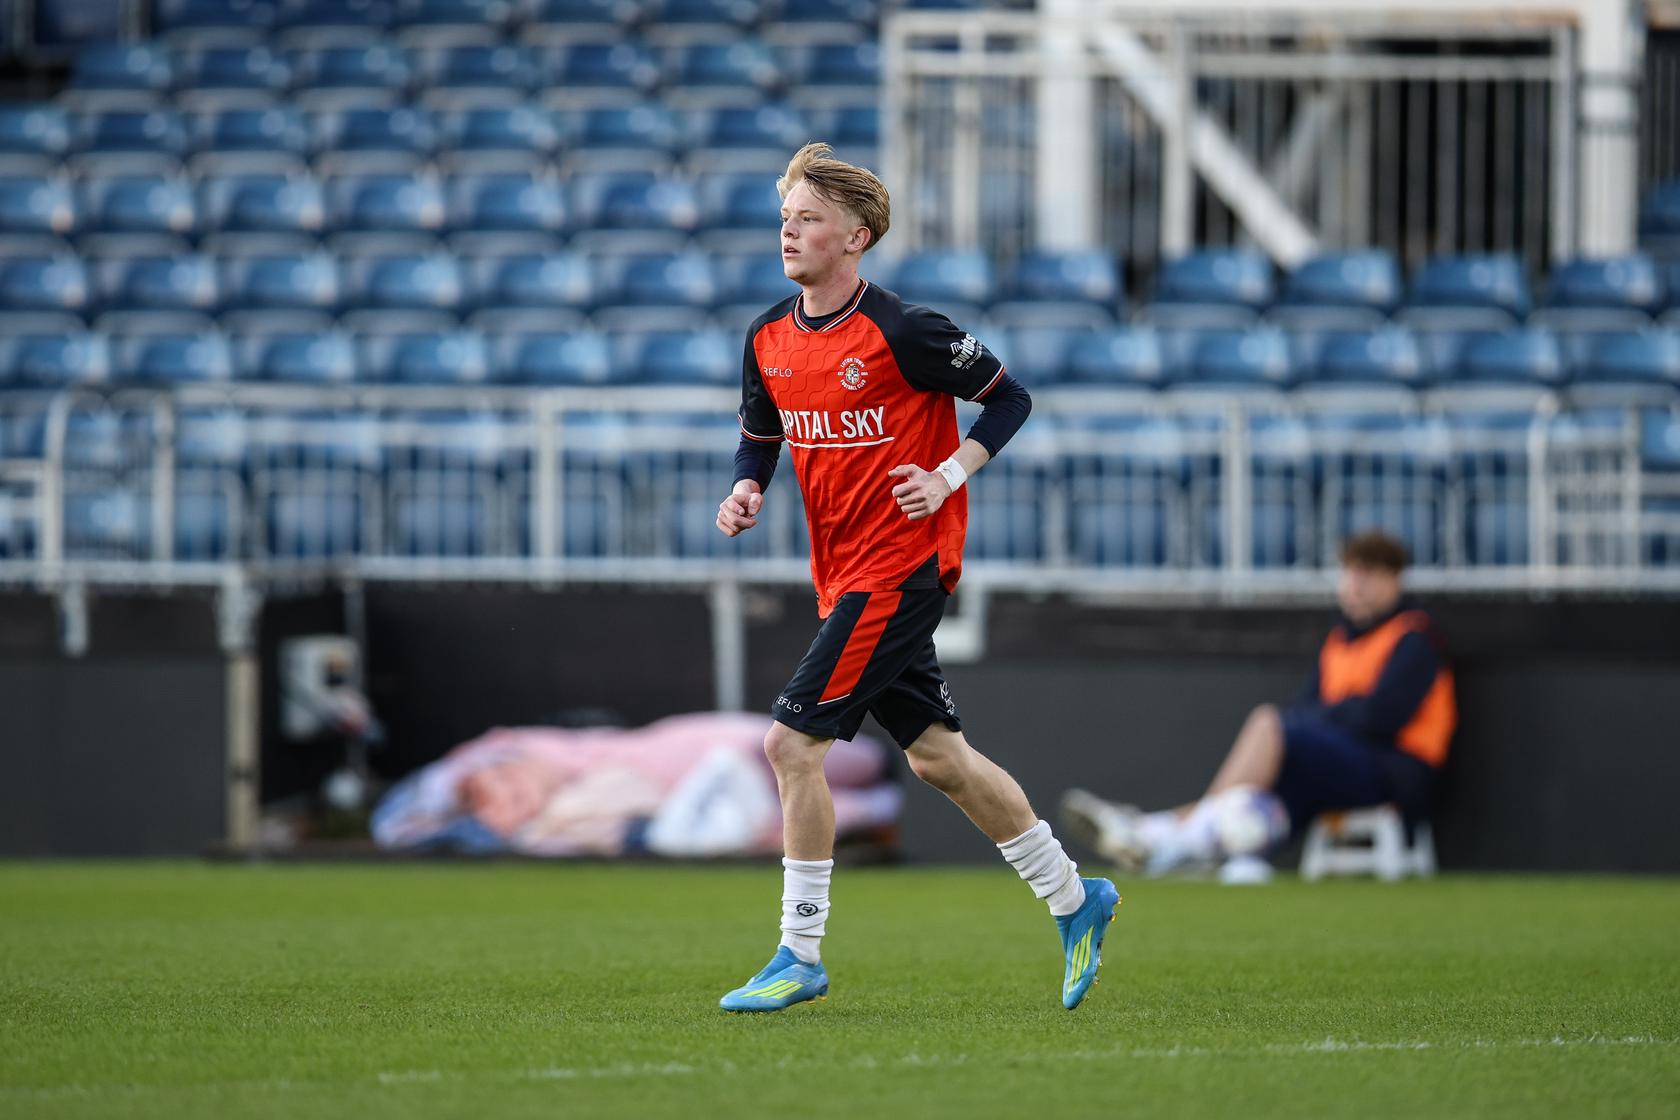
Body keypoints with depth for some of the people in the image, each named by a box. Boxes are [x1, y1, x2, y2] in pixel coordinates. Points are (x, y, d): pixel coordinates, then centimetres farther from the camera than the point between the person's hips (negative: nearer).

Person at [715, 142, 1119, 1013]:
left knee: (792, 744, -13)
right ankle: (1074, 900, 28)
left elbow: (1009, 398, -6)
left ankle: (800, 955, -5)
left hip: (898, 571, -8)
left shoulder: (901, 333, -15)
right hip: (843, 574, 8)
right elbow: (759, 436, 20)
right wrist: (747, 491, -1)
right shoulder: (769, 339, 5)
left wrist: (947, 477, -17)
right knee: (938, 757, 14)